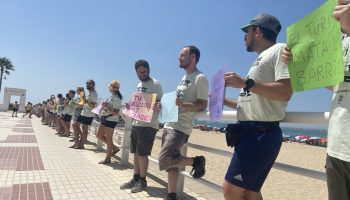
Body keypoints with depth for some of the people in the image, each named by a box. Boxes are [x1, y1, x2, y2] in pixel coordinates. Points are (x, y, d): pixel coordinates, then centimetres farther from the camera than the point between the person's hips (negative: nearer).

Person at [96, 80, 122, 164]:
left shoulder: (116, 98, -18)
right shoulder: (112, 97, 11)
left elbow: (116, 112, -23)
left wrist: (106, 107, -25)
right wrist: (104, 106, 7)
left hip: (111, 120, -10)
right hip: (105, 119, 10)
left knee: (108, 139, 0)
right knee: (99, 135, 17)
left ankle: (108, 158, 13)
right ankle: (114, 148, 25)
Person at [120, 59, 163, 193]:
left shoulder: (155, 84, -8)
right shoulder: (139, 85, 17)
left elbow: (161, 102, -13)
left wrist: (157, 105, -34)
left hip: (148, 125, -8)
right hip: (136, 123, 8)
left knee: (142, 153, -3)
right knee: (136, 153, 11)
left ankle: (142, 181, 11)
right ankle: (135, 179, 22)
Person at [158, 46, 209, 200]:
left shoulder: (200, 78, -9)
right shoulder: (184, 78, 19)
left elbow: (202, 105, -14)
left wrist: (183, 105, -29)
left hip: (180, 127, -8)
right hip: (169, 124, 9)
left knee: (164, 161, -15)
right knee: (170, 163, 10)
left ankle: (196, 161, 3)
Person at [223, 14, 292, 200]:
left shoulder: (279, 49, -5)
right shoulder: (261, 59, 23)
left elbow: (285, 92, -20)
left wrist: (246, 83, -21)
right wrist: (225, 101, 23)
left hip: (262, 134, -9)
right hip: (250, 132, 9)